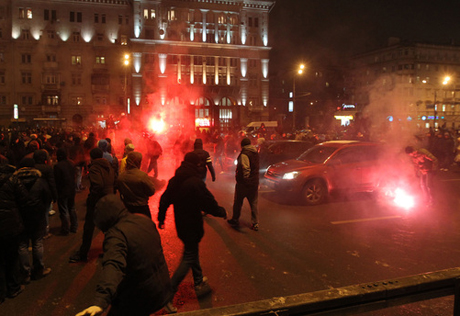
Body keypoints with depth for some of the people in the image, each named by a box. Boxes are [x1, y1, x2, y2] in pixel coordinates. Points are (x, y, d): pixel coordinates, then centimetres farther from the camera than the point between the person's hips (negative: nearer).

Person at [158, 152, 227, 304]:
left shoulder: (174, 180, 1)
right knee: (189, 258, 3)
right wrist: (222, 212, -3)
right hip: (192, 227, -8)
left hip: (180, 225, 8)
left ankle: (199, 282, 37)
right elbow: (209, 204, -22)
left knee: (192, 252, 23)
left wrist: (161, 219, 22)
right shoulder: (196, 182, -24)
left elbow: (164, 200, 9)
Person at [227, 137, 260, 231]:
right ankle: (255, 224, 11)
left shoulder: (244, 154, -17)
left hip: (243, 183, -7)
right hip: (254, 183, 7)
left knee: (238, 202, 12)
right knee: (254, 204, 10)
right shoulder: (256, 153, 7)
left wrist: (245, 178, -12)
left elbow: (245, 168, -23)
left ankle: (235, 220, 25)